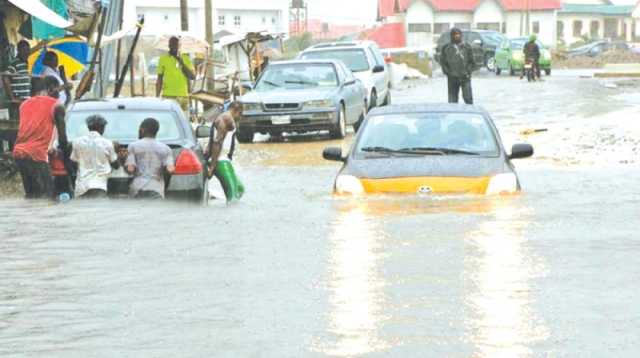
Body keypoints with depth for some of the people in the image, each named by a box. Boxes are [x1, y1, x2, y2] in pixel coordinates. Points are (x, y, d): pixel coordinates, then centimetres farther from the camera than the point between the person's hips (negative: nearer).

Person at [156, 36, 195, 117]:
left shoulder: (185, 58, 9)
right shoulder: (163, 59, 5)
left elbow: (193, 77, 4)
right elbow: (159, 80, 7)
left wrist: (182, 64, -8)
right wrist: (157, 97, 3)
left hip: (183, 96, 2)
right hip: (168, 96, -2)